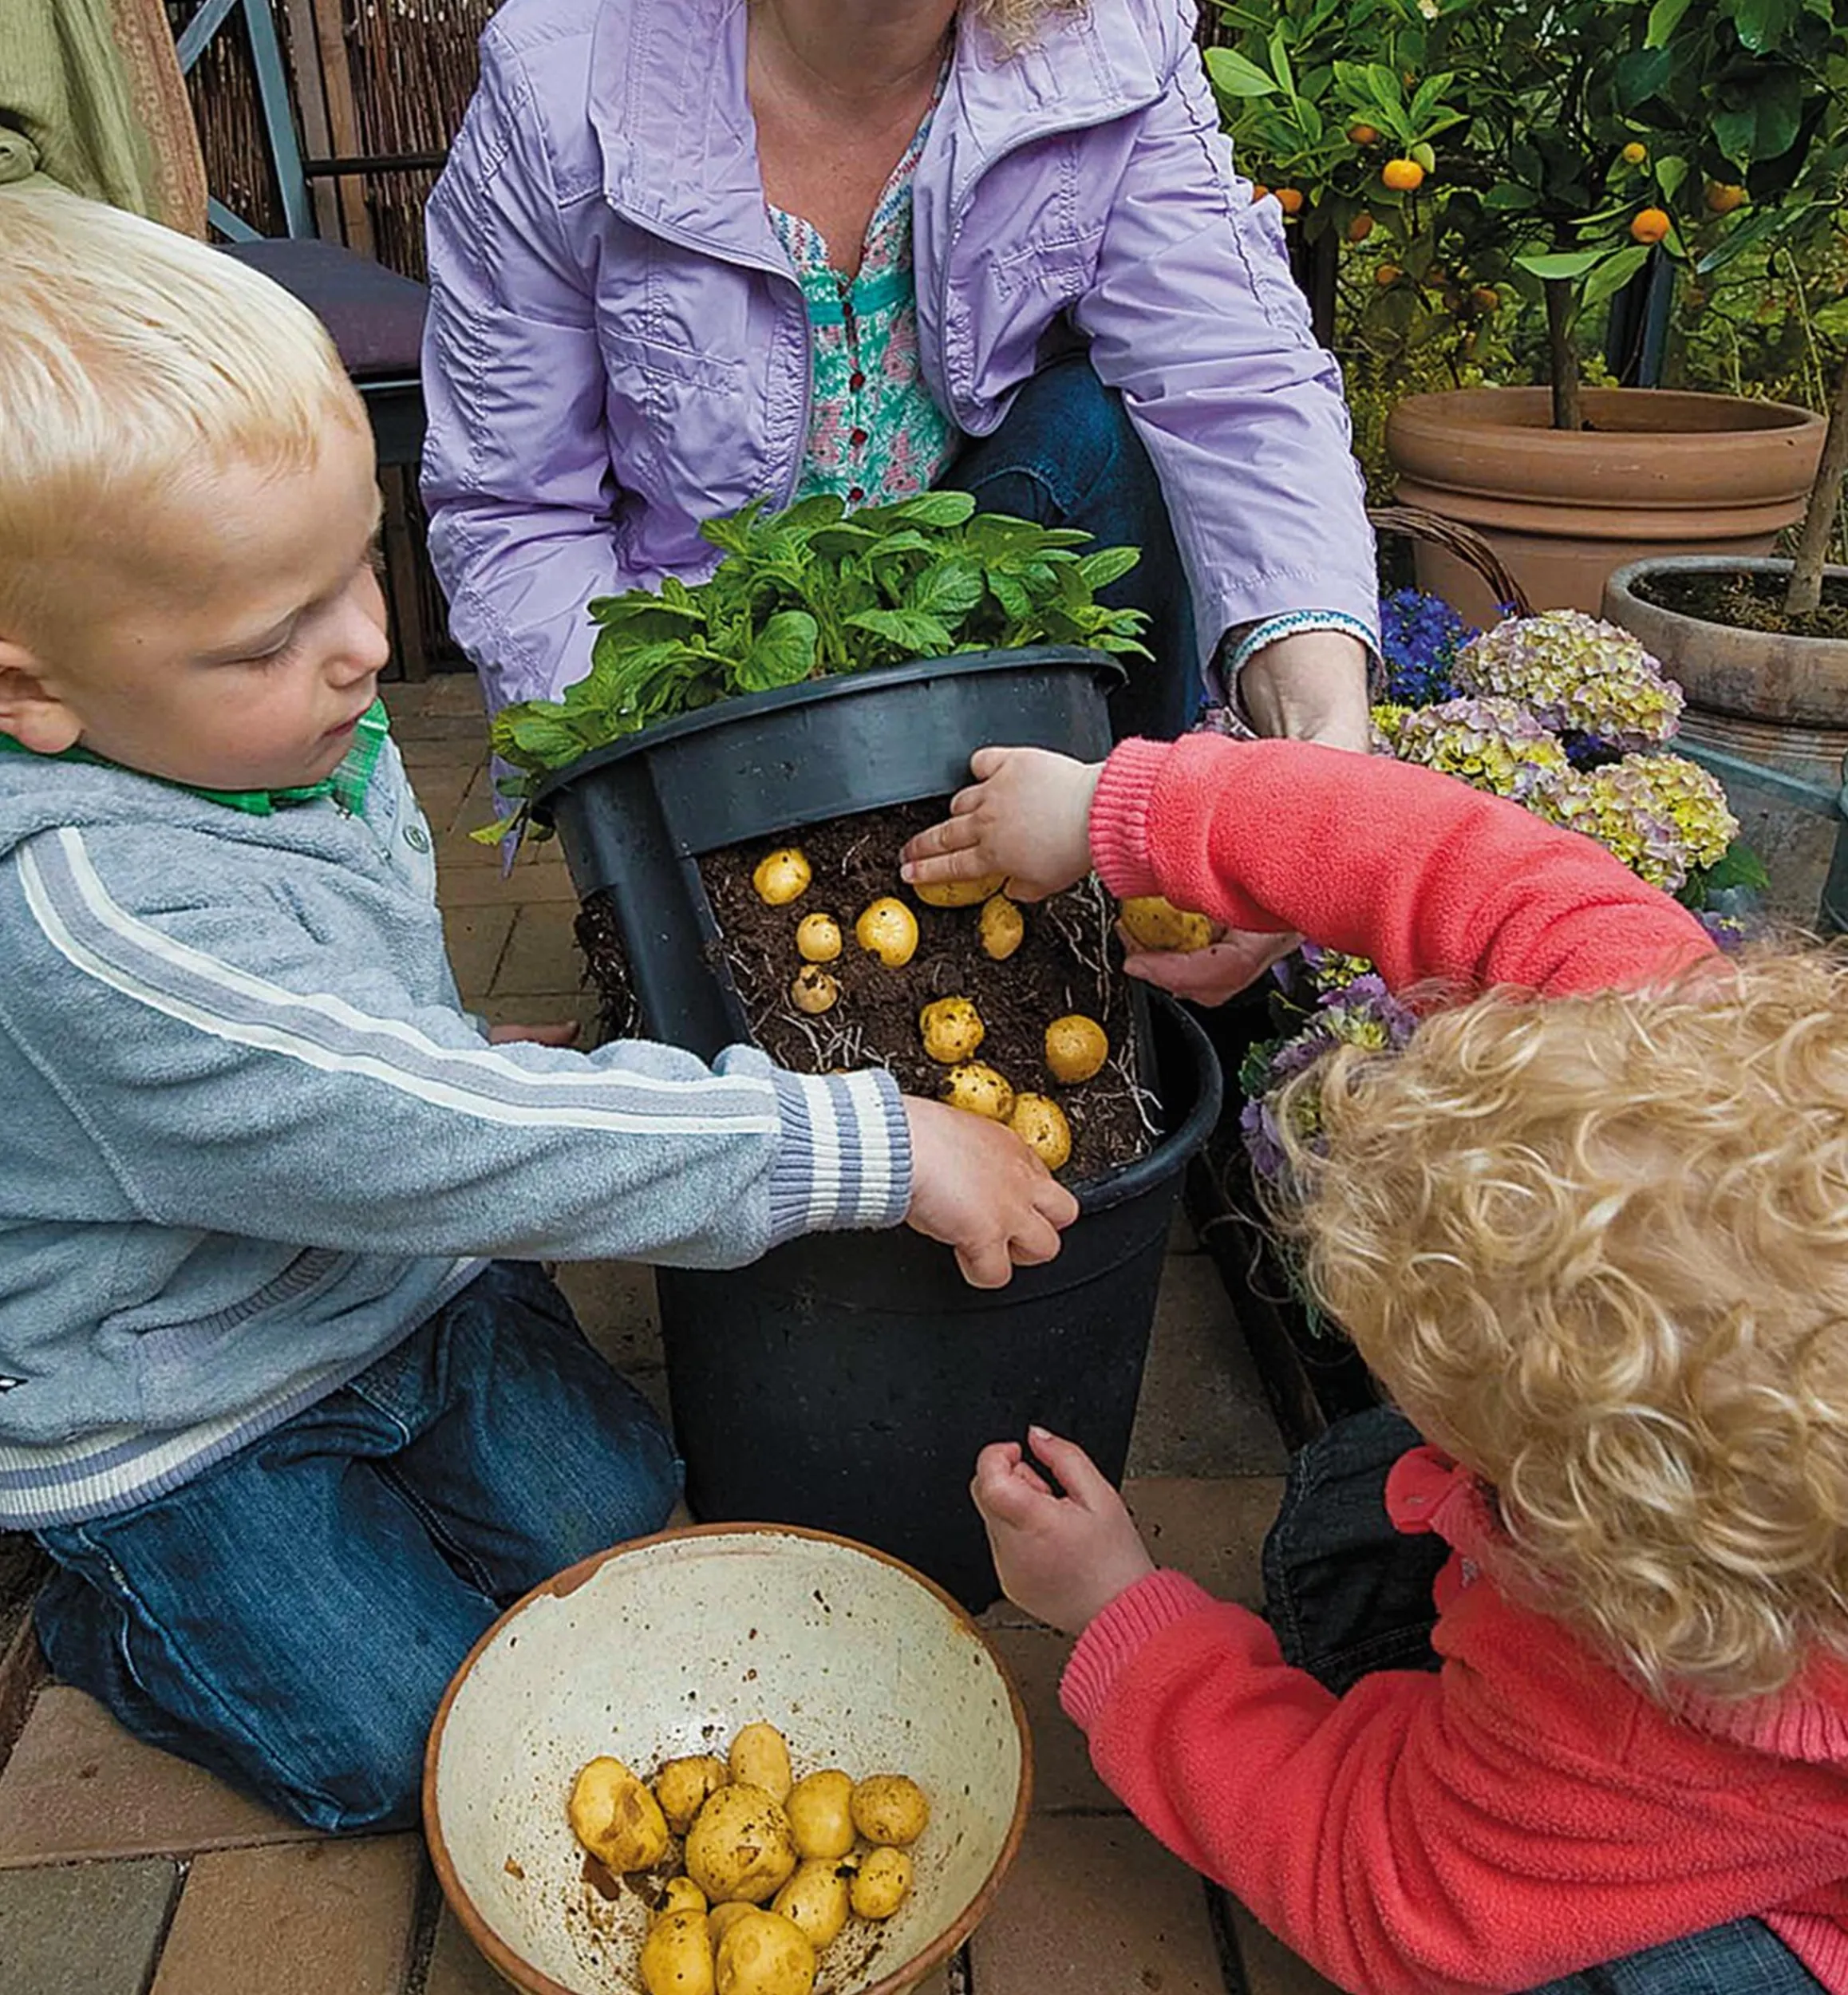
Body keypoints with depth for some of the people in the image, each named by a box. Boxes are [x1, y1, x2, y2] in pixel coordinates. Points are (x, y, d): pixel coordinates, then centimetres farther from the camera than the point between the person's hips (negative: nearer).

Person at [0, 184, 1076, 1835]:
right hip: (190, 1428, -6)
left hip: (409, 1270, 7)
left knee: (617, 1530, 5)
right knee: (409, 1745, 0)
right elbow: (446, 1144, -42)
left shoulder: (261, 725, -10)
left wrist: (462, 1063, 12)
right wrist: (868, 1146, -40)